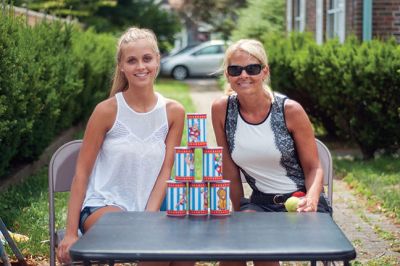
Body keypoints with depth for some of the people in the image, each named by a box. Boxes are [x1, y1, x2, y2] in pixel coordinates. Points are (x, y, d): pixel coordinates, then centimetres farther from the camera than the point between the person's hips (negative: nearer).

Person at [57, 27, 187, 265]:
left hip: (149, 208, 3)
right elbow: (81, 173, -4)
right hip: (103, 206, -3)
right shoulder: (107, 111, -7)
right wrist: (71, 233, -7)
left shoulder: (174, 112, 0)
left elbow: (165, 172, 1)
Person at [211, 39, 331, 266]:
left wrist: (311, 200, -23)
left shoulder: (290, 110, -11)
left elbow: (314, 168, -4)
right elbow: (231, 171, 4)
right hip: (260, 203, 3)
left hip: (300, 202, -2)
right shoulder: (221, 110, -4)